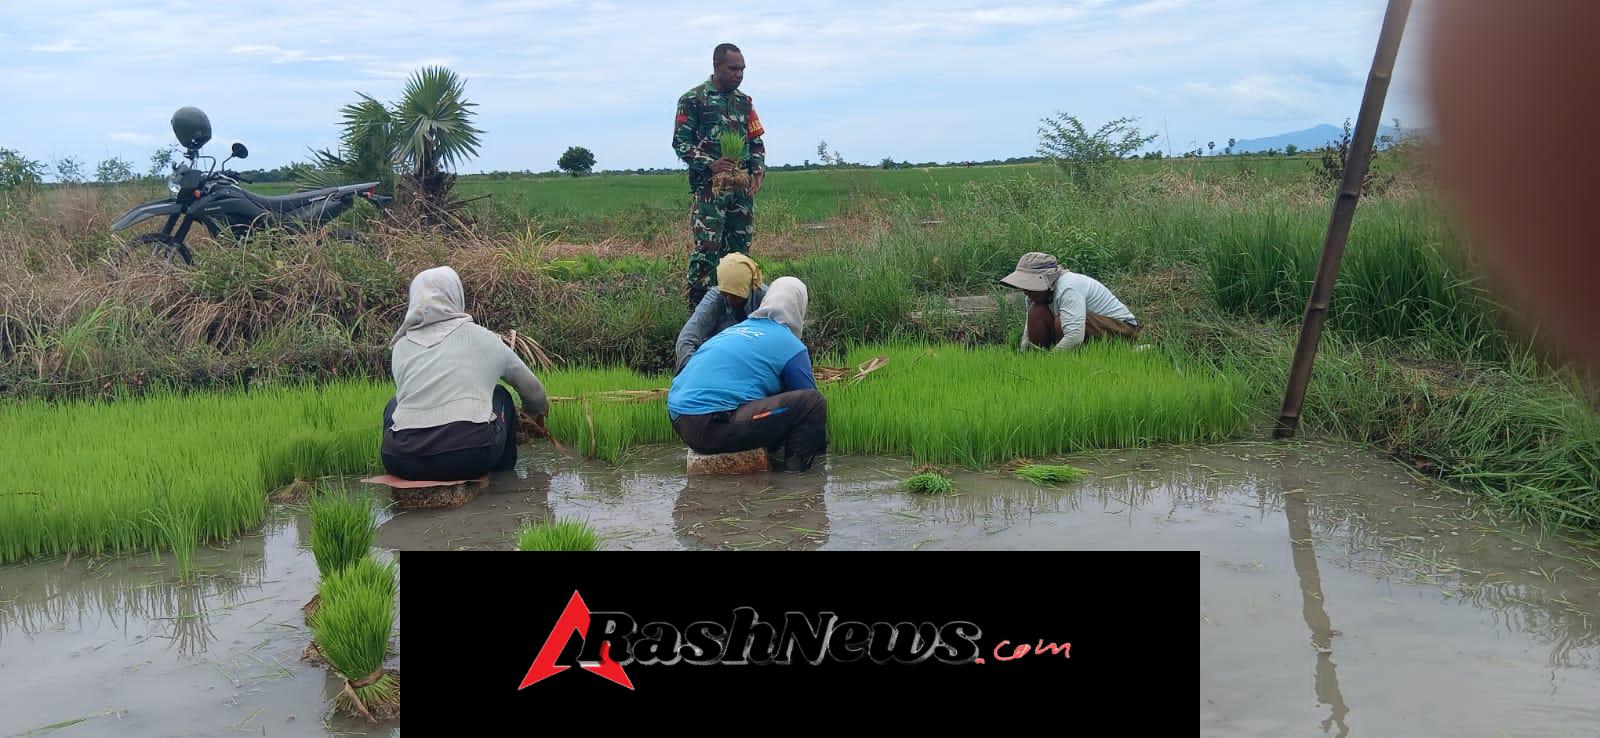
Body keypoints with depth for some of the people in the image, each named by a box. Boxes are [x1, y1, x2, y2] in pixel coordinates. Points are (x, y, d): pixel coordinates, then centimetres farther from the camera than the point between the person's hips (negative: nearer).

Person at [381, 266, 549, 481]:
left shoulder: (400, 347, 12)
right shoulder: (480, 337, 9)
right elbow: (532, 389, 22)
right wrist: (537, 411, 45)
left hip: (402, 463, 2)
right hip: (470, 459, -2)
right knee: (500, 396, 26)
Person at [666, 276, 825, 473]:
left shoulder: (733, 331, 25)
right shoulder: (791, 345, 4)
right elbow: (808, 397, 13)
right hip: (714, 427, -8)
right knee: (813, 402, -6)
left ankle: (777, 456, 19)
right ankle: (793, 470, 1)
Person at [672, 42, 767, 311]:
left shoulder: (744, 102, 16)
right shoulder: (693, 99, -2)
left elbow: (756, 141, 20)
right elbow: (680, 142, -5)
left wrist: (758, 169, 2)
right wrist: (709, 165, -18)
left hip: (742, 187, 6)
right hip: (710, 186, -6)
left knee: (739, 248, 8)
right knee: (706, 248, -12)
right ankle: (697, 307, -8)